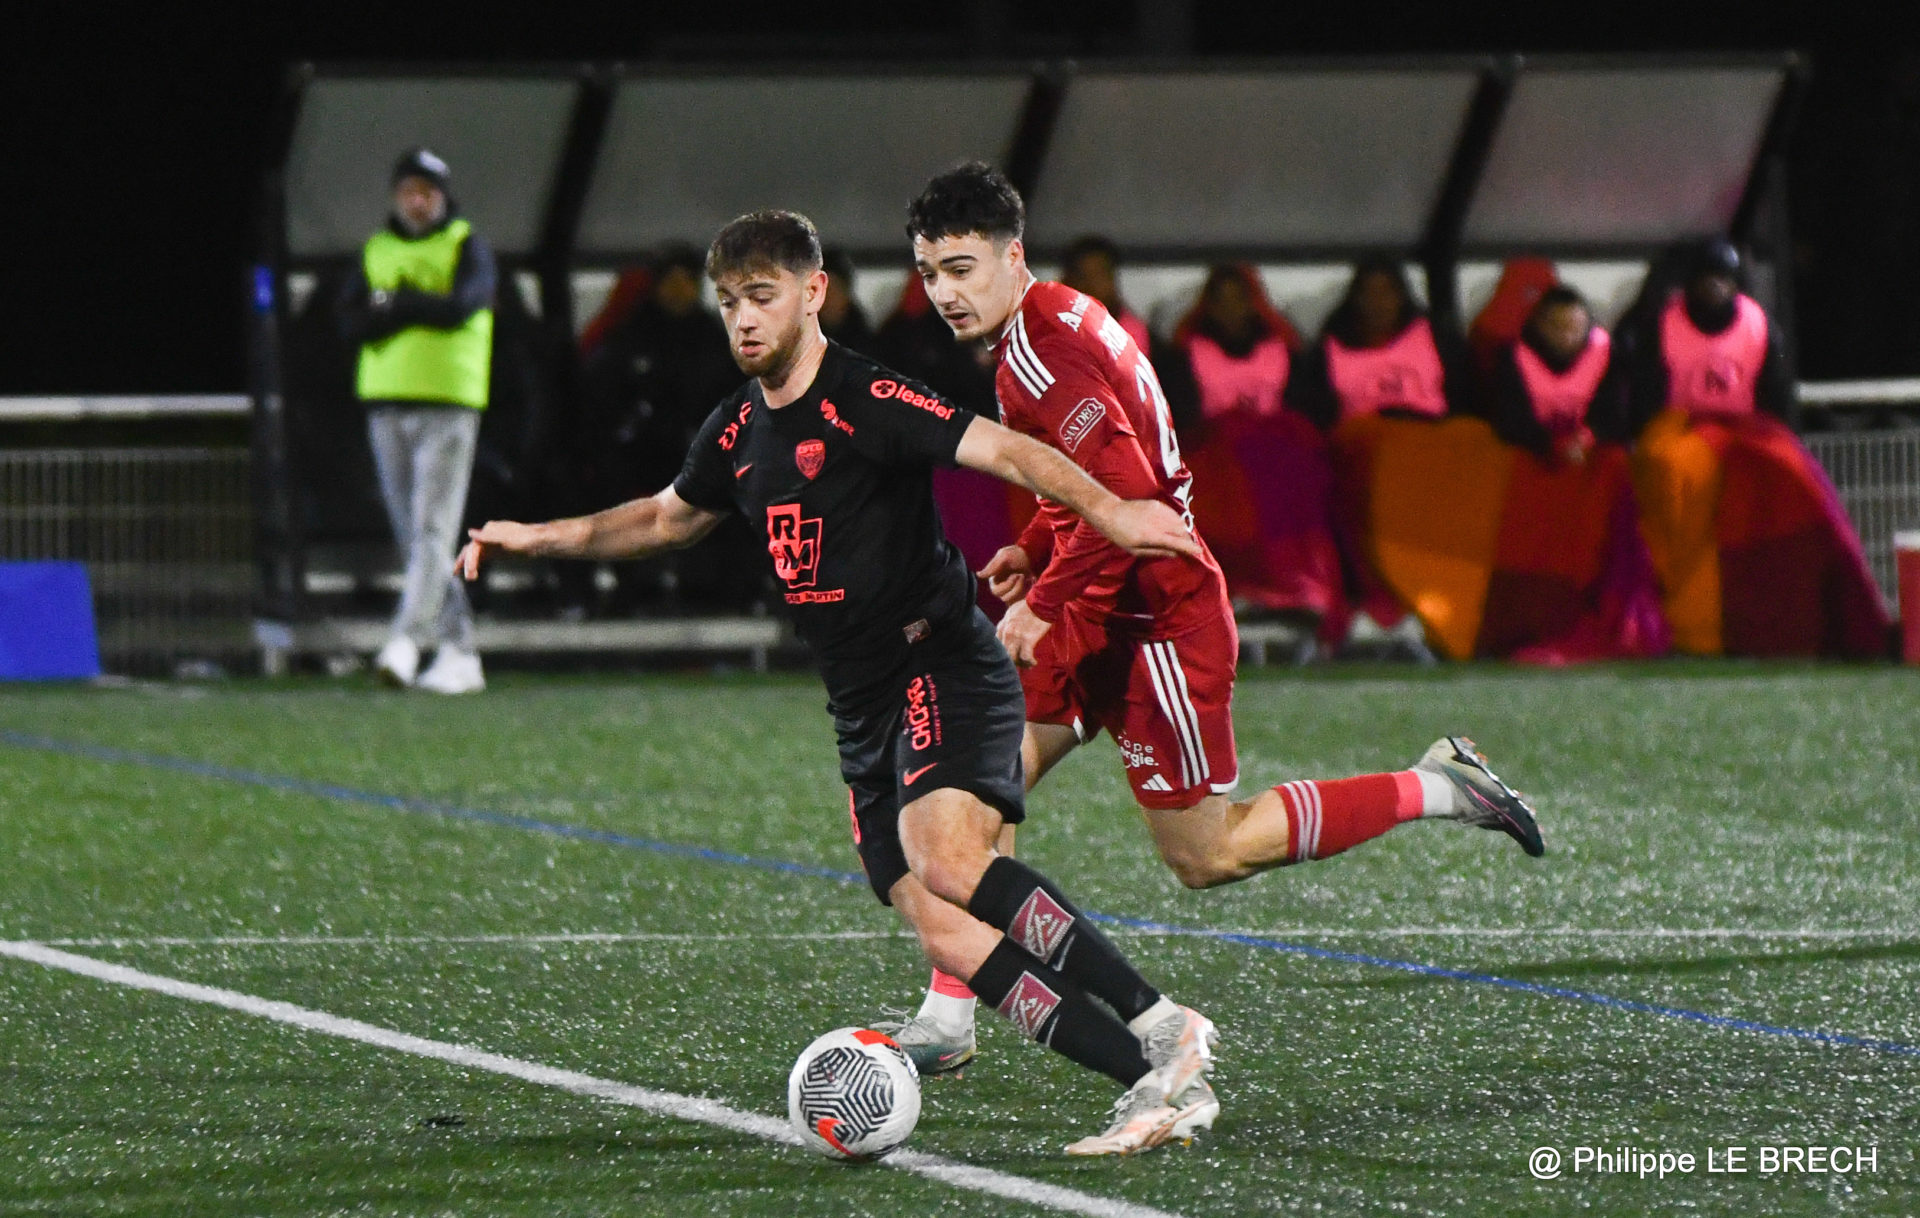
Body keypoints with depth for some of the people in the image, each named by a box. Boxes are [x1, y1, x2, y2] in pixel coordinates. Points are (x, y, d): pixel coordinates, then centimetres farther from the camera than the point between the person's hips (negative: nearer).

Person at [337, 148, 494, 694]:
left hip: (449, 405, -5)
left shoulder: (468, 248, 4)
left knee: (434, 528, -14)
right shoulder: (376, 250, 15)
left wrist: (392, 304, -6)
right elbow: (352, 323, 1)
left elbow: (461, 307, -15)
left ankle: (406, 641, -24)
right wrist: (421, 308, -11)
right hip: (387, 403, 5)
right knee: (414, 537, 5)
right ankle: (458, 654, 9)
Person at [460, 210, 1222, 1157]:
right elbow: (666, 518, 34)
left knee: (946, 859, -33)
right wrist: (540, 538, 30)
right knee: (946, 937, -8)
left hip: (941, 667, -8)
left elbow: (1002, 450, -21)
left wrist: (1108, 510, -36)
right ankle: (1150, 1082, -9)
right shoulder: (737, 434, 14)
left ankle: (1162, 1025, -33)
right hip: (863, 712, 8)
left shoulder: (865, 402, -11)